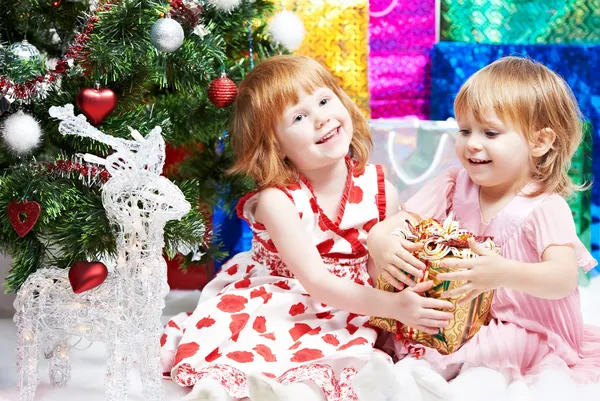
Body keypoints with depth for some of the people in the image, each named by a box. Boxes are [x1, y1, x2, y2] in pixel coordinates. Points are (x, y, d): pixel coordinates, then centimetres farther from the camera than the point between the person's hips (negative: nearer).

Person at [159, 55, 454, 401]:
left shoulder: (380, 190, -8)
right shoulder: (277, 200, -19)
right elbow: (317, 281, -25)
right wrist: (393, 305, -34)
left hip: (349, 309, 2)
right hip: (271, 306, -2)